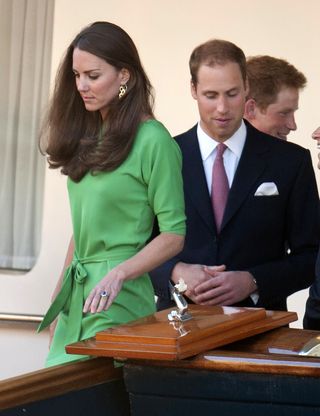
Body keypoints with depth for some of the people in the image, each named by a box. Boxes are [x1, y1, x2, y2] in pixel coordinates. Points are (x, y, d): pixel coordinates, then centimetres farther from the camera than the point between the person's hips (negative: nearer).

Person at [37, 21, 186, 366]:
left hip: (120, 299, -7)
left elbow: (174, 235, -12)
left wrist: (118, 274, -23)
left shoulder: (153, 141, -12)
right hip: (76, 296, 7)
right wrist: (58, 296, 17)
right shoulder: (87, 140, 12)